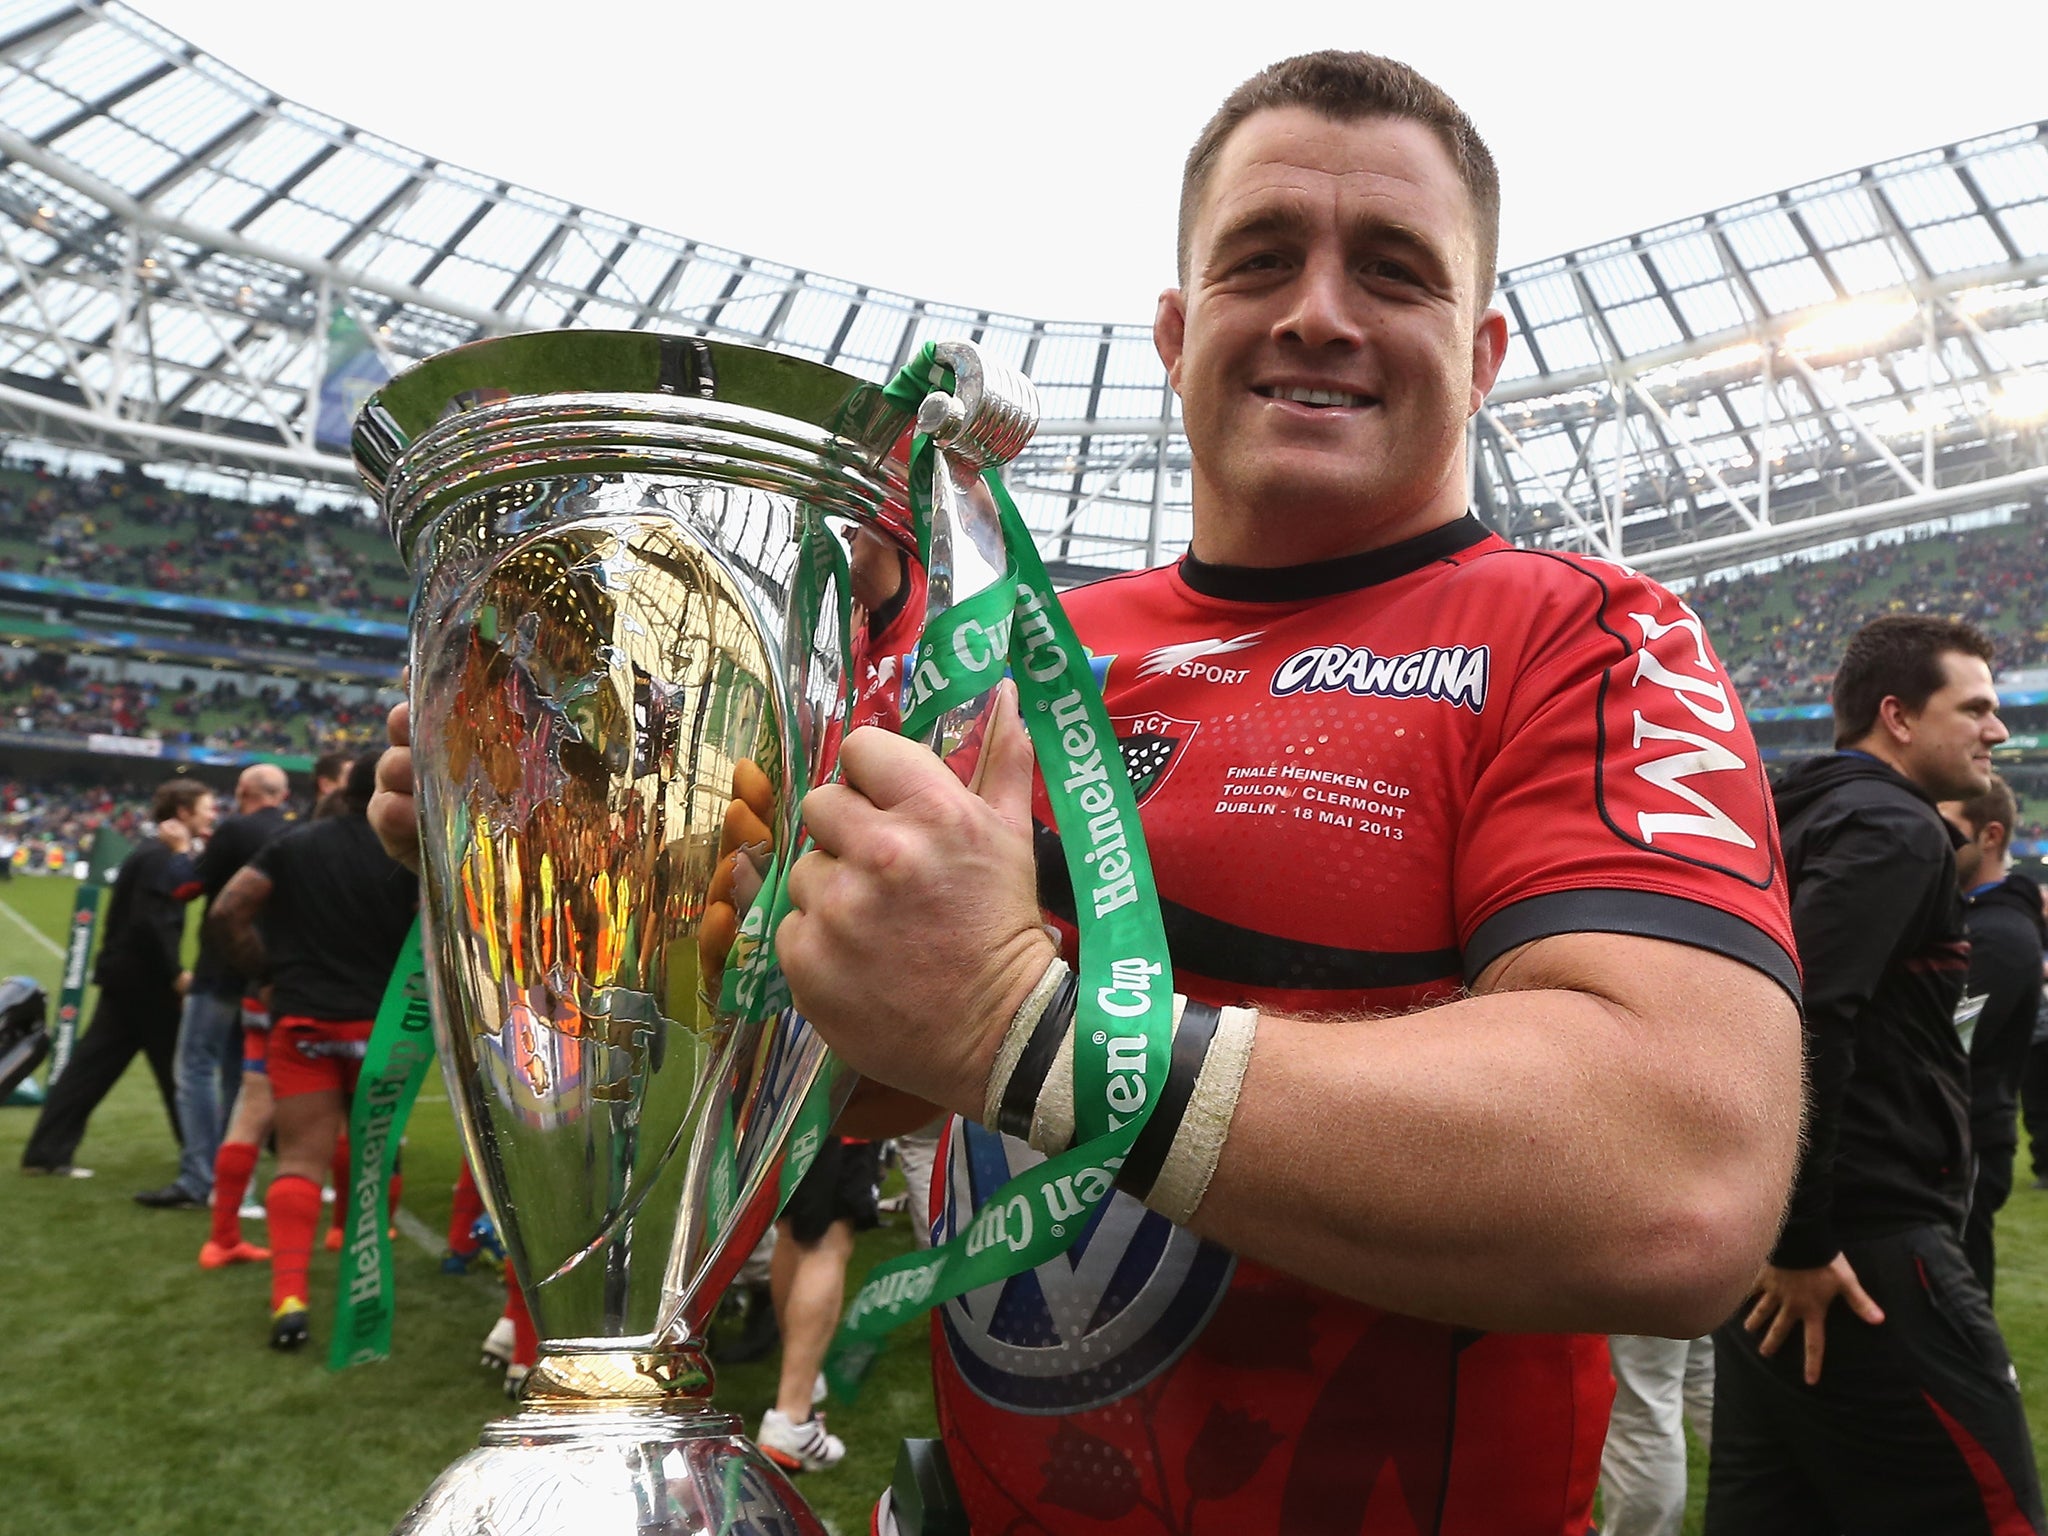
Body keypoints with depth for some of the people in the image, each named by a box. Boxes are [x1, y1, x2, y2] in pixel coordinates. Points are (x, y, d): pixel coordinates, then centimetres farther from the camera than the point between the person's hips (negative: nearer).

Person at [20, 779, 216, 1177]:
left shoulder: (156, 854, 14)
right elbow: (150, 921, -24)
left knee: (93, 1064, 10)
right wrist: (176, 974, -20)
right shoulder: (160, 857, -17)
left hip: (128, 973, 9)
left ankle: (46, 1152, 13)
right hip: (143, 977, -9)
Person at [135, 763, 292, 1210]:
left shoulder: (234, 831, -12)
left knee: (196, 1067, -2)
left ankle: (196, 1181, -5)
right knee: (237, 1072, 15)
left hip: (224, 968, -7)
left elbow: (191, 886, -6)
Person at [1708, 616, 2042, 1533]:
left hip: (1768, 1250, 9)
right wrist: (1804, 1242, -20)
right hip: (1867, 1258, -9)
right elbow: (1810, 1021, -26)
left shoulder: (1797, 825, 17)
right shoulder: (1893, 827, -11)